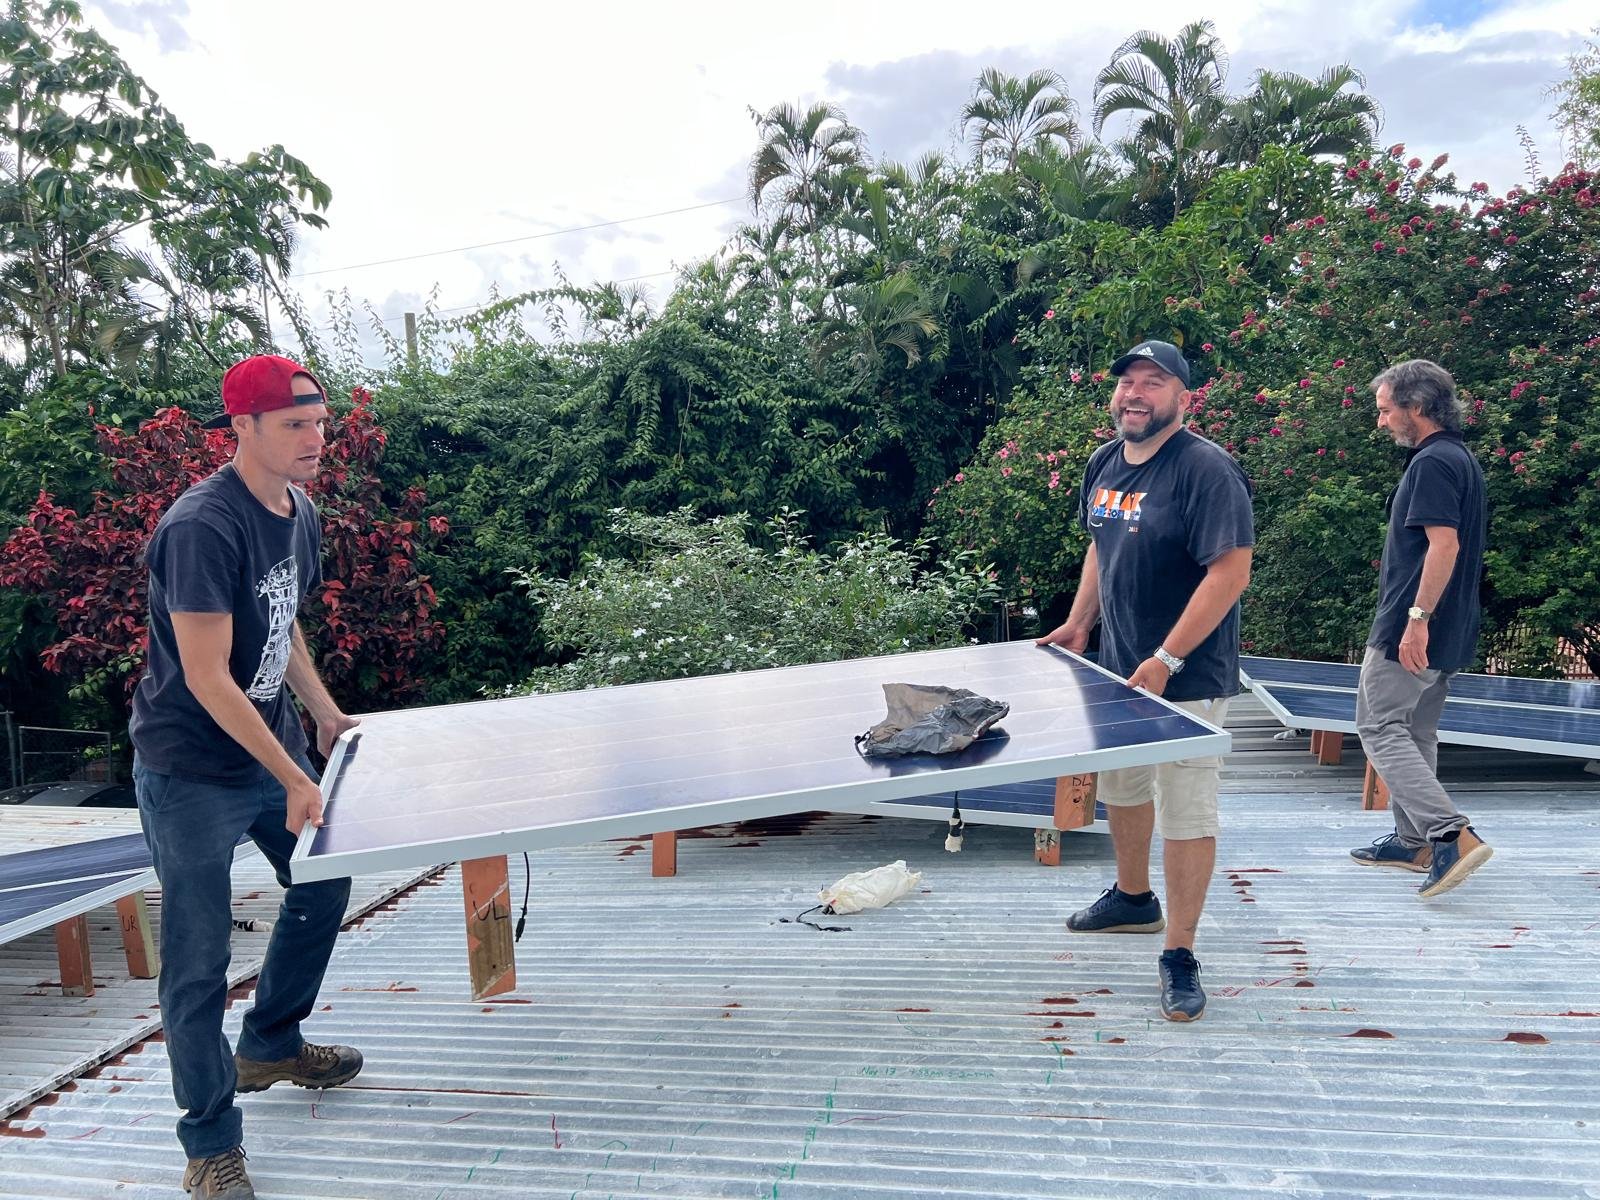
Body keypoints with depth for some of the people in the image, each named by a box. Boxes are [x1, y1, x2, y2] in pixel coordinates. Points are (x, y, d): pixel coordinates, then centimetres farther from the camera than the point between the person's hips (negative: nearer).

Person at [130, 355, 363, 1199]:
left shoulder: (299, 513, 2)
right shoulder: (202, 525, -25)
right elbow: (206, 677, -26)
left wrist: (325, 713, 14)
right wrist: (293, 780, -24)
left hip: (273, 746, 9)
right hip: (191, 771, -8)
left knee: (322, 885, 20)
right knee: (198, 959, 0)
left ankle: (270, 1046, 42)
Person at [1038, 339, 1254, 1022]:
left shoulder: (1206, 469, -17)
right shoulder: (1105, 463, 8)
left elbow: (1231, 570, -22)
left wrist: (1166, 661, -24)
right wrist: (1078, 624, 12)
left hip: (1187, 678, -8)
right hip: (1116, 665, 8)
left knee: (1186, 813, -4)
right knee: (1121, 788, 21)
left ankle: (1179, 956, 8)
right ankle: (1133, 899, 43)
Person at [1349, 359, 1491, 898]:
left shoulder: (1432, 463, -15)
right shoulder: (1461, 459, 16)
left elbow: (1444, 544, -25)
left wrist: (1417, 618, -25)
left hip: (1409, 631, -10)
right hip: (1446, 634, 10)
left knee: (1380, 728, -6)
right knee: (1416, 732, 16)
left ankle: (1455, 836, -13)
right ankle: (1413, 841, 24)